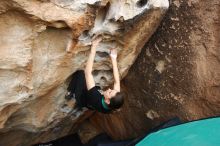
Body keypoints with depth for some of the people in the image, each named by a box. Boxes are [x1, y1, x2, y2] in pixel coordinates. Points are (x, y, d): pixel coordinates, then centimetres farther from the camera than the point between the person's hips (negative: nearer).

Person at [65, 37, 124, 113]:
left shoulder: (96, 99, -48)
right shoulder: (115, 102, -33)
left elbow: (88, 72, -47)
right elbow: (117, 81, -18)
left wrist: (94, 47, -44)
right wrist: (113, 58, -16)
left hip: (82, 99, -5)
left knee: (81, 73, -16)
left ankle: (70, 93, 6)